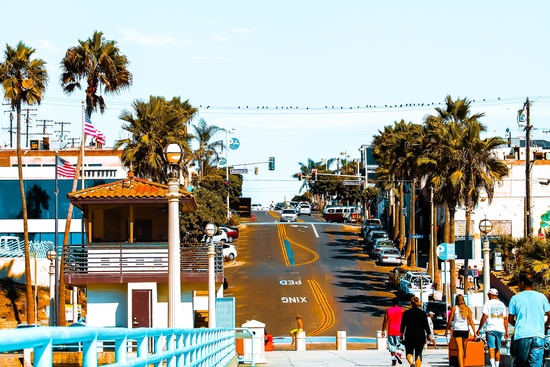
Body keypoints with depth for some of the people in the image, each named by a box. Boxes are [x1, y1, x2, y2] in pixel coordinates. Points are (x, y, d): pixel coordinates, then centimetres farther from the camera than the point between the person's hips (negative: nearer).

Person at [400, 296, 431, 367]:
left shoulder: (406, 313, 0)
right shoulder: (422, 313, -3)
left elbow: (403, 325, 5)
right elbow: (426, 325, -3)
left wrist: (402, 334, 17)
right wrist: (429, 335, 6)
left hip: (409, 336, 0)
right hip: (420, 336, 0)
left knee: (409, 352, 8)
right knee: (418, 353, 7)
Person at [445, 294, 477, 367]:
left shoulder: (454, 308, 2)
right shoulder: (467, 309, 7)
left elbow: (449, 321, 2)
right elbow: (471, 321, 3)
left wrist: (446, 329, 14)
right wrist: (474, 332, 3)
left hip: (457, 330, -3)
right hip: (465, 331, 3)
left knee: (459, 350, -8)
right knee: (464, 350, 15)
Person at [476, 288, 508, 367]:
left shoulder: (488, 303, -1)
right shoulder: (502, 304, 12)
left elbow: (484, 317, -6)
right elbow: (505, 319, 10)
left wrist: (479, 329, 0)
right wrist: (506, 331, 15)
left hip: (490, 329, -4)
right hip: (500, 329, 4)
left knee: (491, 348, -10)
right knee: (497, 349, 13)